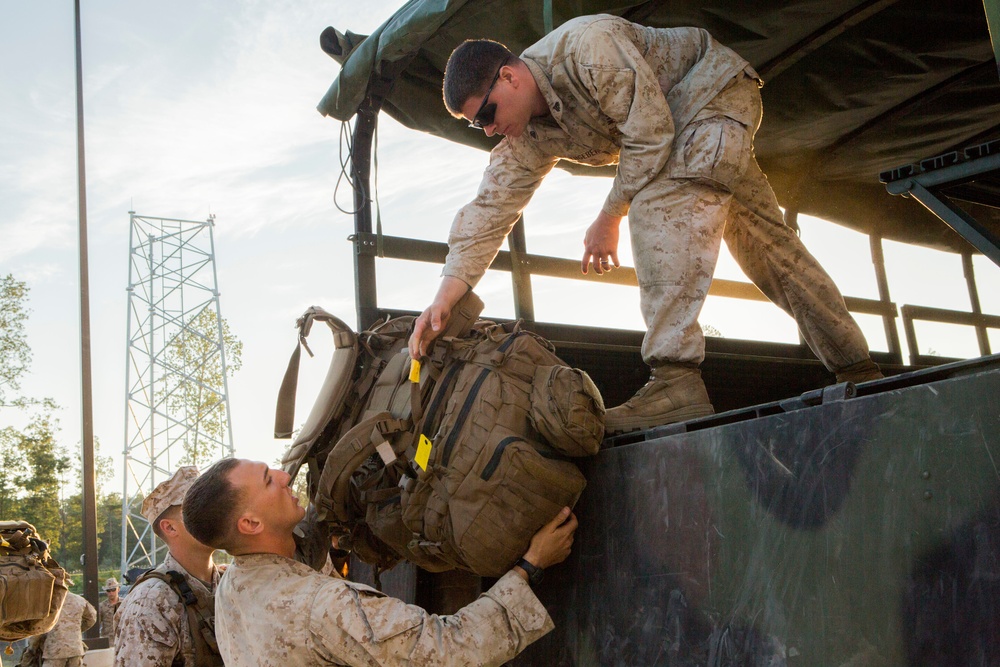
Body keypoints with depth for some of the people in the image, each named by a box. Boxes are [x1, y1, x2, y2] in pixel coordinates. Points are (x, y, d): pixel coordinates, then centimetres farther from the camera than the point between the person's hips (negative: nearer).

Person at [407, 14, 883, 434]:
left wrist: (608, 218, -24)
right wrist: (444, 300, -21)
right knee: (768, 243, 9)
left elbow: (651, 134, -30)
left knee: (658, 206, -30)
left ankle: (676, 381, -40)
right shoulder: (529, 138, -7)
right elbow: (489, 211, -12)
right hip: (679, 127, 9)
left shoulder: (585, 47, -31)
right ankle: (858, 371, 17)